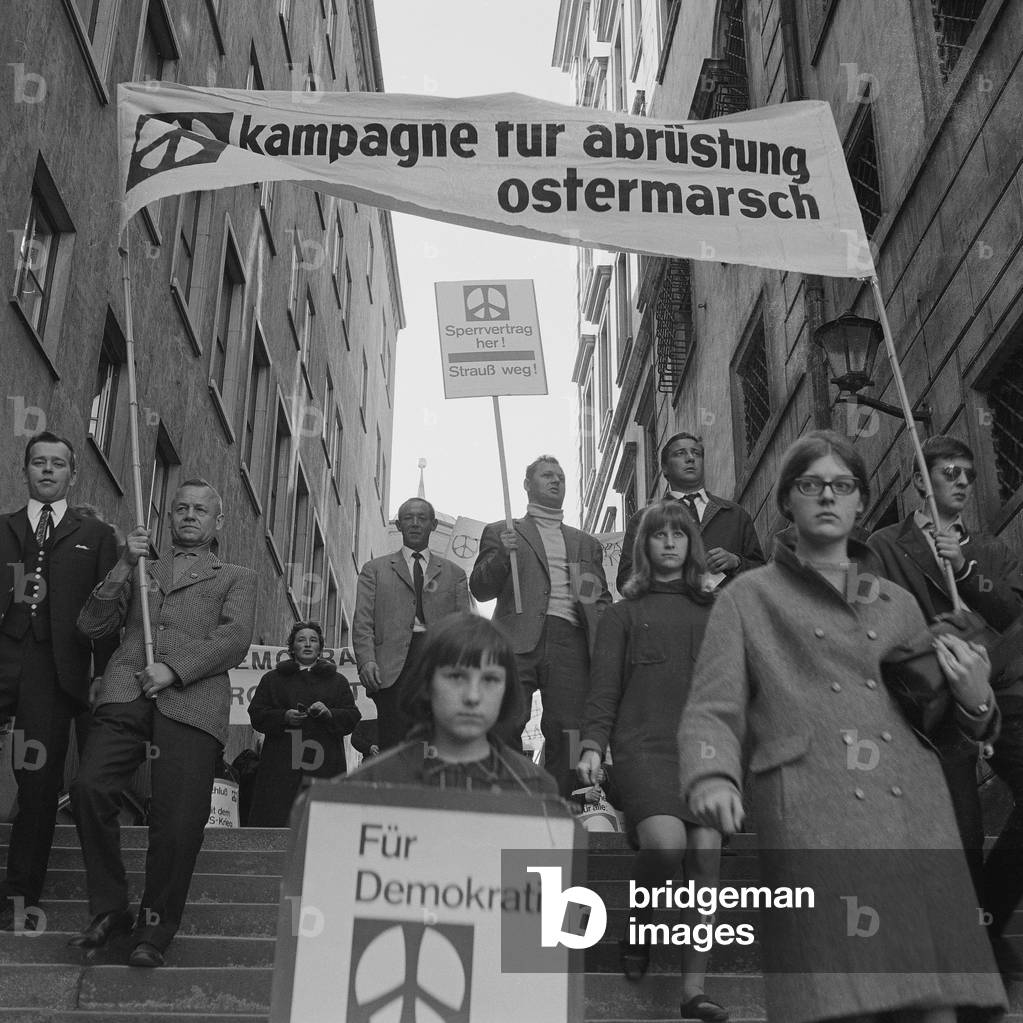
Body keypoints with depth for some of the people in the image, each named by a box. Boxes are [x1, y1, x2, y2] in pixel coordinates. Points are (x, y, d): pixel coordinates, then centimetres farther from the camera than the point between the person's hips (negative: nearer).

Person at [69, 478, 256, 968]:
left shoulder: (236, 578, 21)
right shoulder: (139, 569, 29)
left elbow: (235, 638, 4)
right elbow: (92, 625, 16)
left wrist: (173, 669, -10)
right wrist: (125, 565, 5)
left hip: (191, 702, -2)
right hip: (127, 694, 2)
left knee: (178, 821, -13)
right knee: (89, 787, -19)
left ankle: (154, 931, 4)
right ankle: (109, 909, 0)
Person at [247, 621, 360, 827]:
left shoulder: (337, 681, 19)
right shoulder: (272, 679, 18)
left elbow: (353, 717, 11)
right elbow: (256, 715, 9)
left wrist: (330, 714, -8)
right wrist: (284, 717, -8)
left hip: (325, 764, 0)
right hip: (282, 764, 0)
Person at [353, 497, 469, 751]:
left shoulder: (453, 574, 22)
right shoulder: (375, 570, 20)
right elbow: (362, 622, 9)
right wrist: (367, 661, -9)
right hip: (393, 667, -1)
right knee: (393, 748, -12)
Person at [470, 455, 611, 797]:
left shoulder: (587, 544, 29)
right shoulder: (501, 533, 19)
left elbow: (603, 599, 26)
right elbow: (480, 589, 10)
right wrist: (501, 555, -8)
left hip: (570, 642, 2)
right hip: (518, 639, -2)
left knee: (564, 735, -9)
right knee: (505, 727, -15)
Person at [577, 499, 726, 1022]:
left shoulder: (712, 612, 20)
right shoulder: (624, 613, 14)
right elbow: (604, 688, 8)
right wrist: (592, 747, -5)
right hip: (643, 747, -2)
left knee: (706, 858, -11)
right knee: (665, 843, -26)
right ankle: (635, 922, 6)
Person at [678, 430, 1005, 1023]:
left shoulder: (896, 603, 25)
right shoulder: (749, 597, 14)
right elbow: (712, 711, 5)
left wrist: (973, 701, 7)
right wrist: (711, 776, -16)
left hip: (915, 816, 4)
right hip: (812, 823, -4)